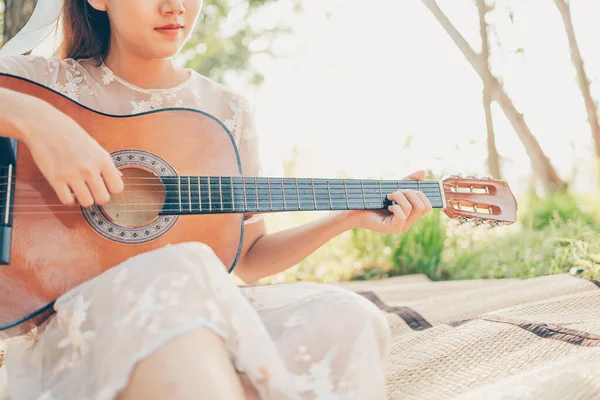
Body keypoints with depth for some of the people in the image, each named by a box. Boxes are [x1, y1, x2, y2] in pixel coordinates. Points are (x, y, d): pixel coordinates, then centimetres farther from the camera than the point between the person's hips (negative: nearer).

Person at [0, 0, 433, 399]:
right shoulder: (47, 81, 3)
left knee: (346, 319, -23)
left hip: (205, 311, 4)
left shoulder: (230, 112, 11)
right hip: (74, 316, -3)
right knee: (177, 275, -37)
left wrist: (350, 217, 3)